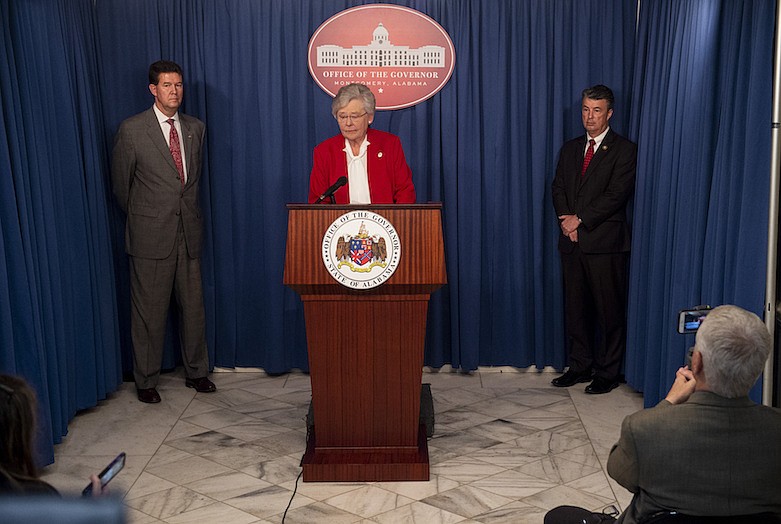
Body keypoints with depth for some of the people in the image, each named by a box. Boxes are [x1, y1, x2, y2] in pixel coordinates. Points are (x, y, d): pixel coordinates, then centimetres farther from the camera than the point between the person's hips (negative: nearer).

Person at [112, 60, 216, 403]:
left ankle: (196, 372, 27)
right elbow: (120, 183, 3)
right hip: (151, 234, -4)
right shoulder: (132, 130, -6)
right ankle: (146, 380, 17)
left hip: (188, 230, 4)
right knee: (149, 310, 3)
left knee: (194, 306, 11)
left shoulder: (195, 128, 9)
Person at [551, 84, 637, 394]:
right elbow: (558, 188, 11)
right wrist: (566, 219, -7)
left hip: (605, 242, -6)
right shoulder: (570, 149, 16)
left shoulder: (624, 150, -3)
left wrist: (580, 219, -13)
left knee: (609, 309, 0)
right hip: (572, 241, 6)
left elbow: (616, 194, -12)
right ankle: (580, 366, 22)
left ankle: (607, 373, 9)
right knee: (575, 307, 11)